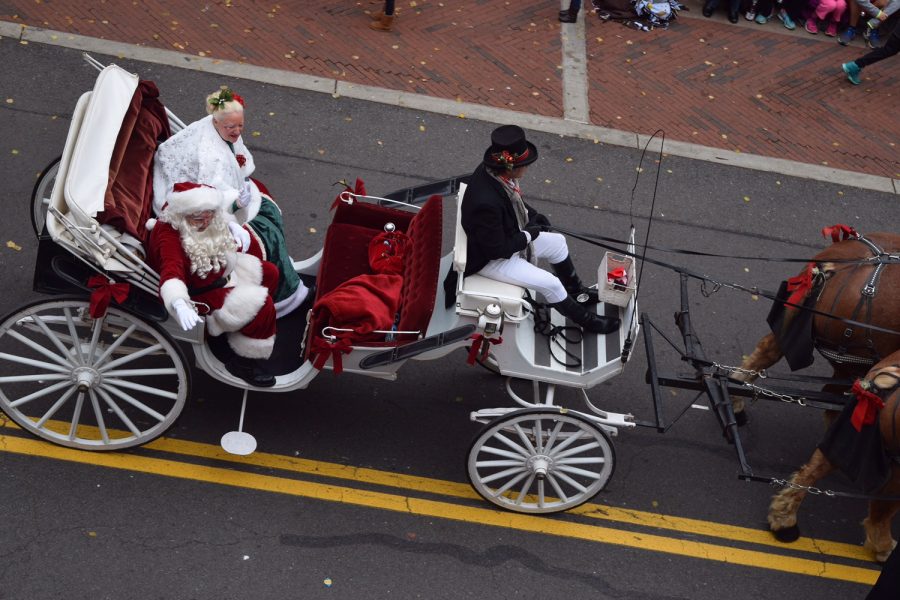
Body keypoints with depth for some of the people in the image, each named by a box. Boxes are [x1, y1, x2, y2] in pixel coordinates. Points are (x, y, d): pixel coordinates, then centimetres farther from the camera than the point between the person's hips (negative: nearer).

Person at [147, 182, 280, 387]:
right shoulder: (169, 235, -37)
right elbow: (171, 272, -54)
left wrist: (233, 227, -4)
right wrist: (179, 304, -72)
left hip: (221, 272, 10)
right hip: (201, 295, -10)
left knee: (269, 273, 17)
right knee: (262, 307, -20)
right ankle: (243, 363, -3)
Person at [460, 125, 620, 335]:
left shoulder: (491, 170, -13)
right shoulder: (486, 203, -41)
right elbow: (495, 249, -30)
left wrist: (530, 214, -2)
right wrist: (528, 235, -18)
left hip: (507, 236, 10)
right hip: (489, 259, -9)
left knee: (557, 242, 17)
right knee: (550, 284, -9)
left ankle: (576, 291, 40)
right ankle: (585, 320, 16)